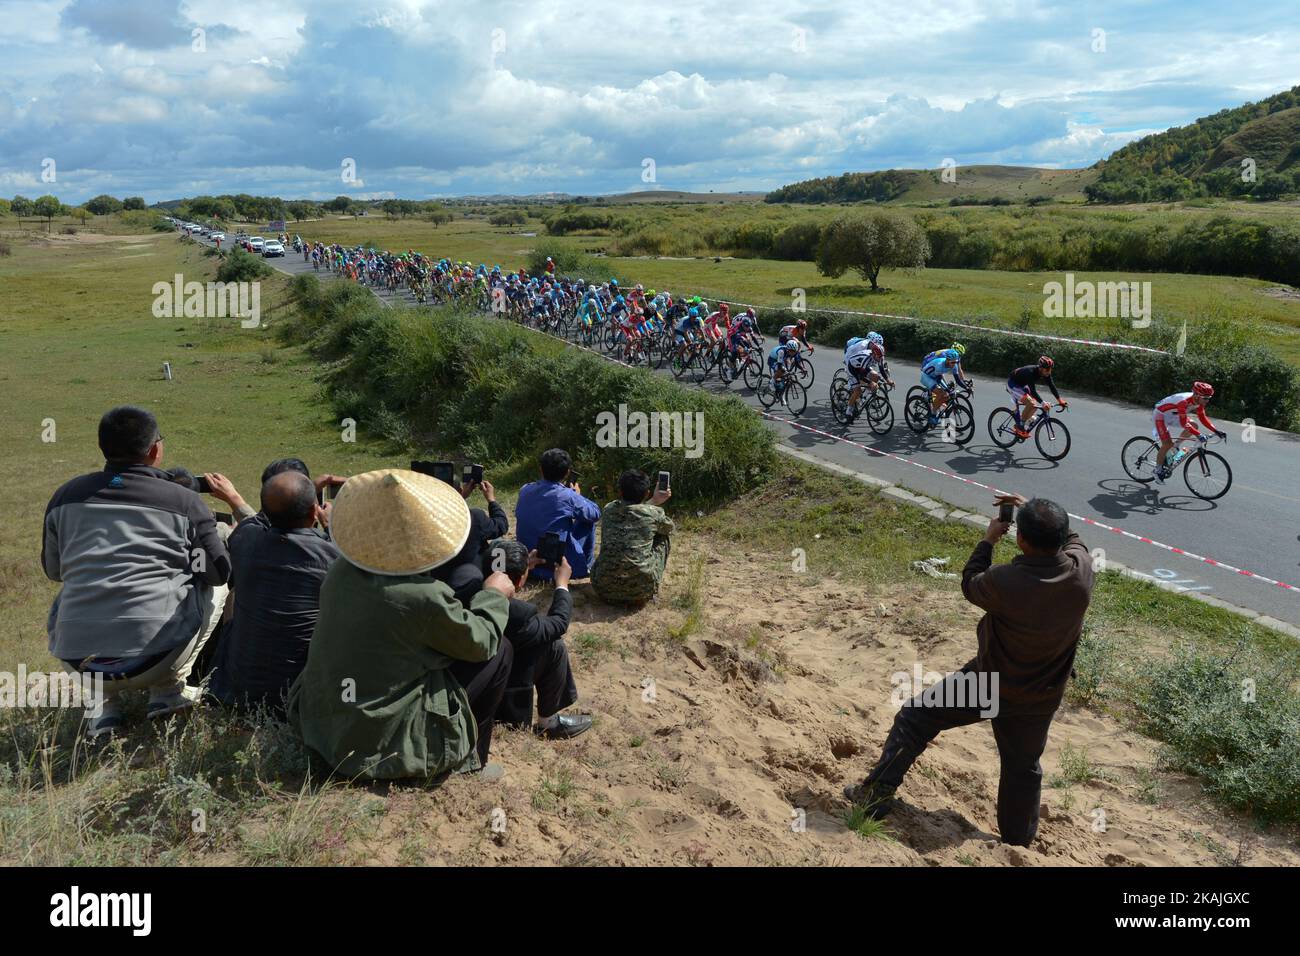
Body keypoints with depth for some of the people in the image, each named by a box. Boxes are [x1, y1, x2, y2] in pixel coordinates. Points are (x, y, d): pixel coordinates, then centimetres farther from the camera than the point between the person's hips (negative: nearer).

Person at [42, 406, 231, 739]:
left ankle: (102, 701, 19)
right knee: (215, 589, 22)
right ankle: (167, 690, 14)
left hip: (79, 661, 4)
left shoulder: (66, 497, 8)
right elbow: (221, 572, 6)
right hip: (156, 657, -3)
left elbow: (53, 570, 22)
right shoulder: (185, 502, -2)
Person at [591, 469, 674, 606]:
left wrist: (653, 502, 37)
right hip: (640, 590, -4)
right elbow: (670, 529, 23)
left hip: (604, 588, 4)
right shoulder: (654, 513, -2)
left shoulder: (609, 509, 7)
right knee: (662, 538, 21)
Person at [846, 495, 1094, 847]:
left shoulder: (1005, 582, -33)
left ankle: (879, 790, 18)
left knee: (915, 716, 13)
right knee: (1023, 769, 22)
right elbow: (1070, 537, 5)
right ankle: (1018, 845, 38)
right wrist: (1034, 512, 4)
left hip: (988, 684, -4)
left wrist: (988, 540, 2)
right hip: (1039, 700, 4)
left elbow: (970, 586, -8)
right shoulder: (1081, 569, -20)